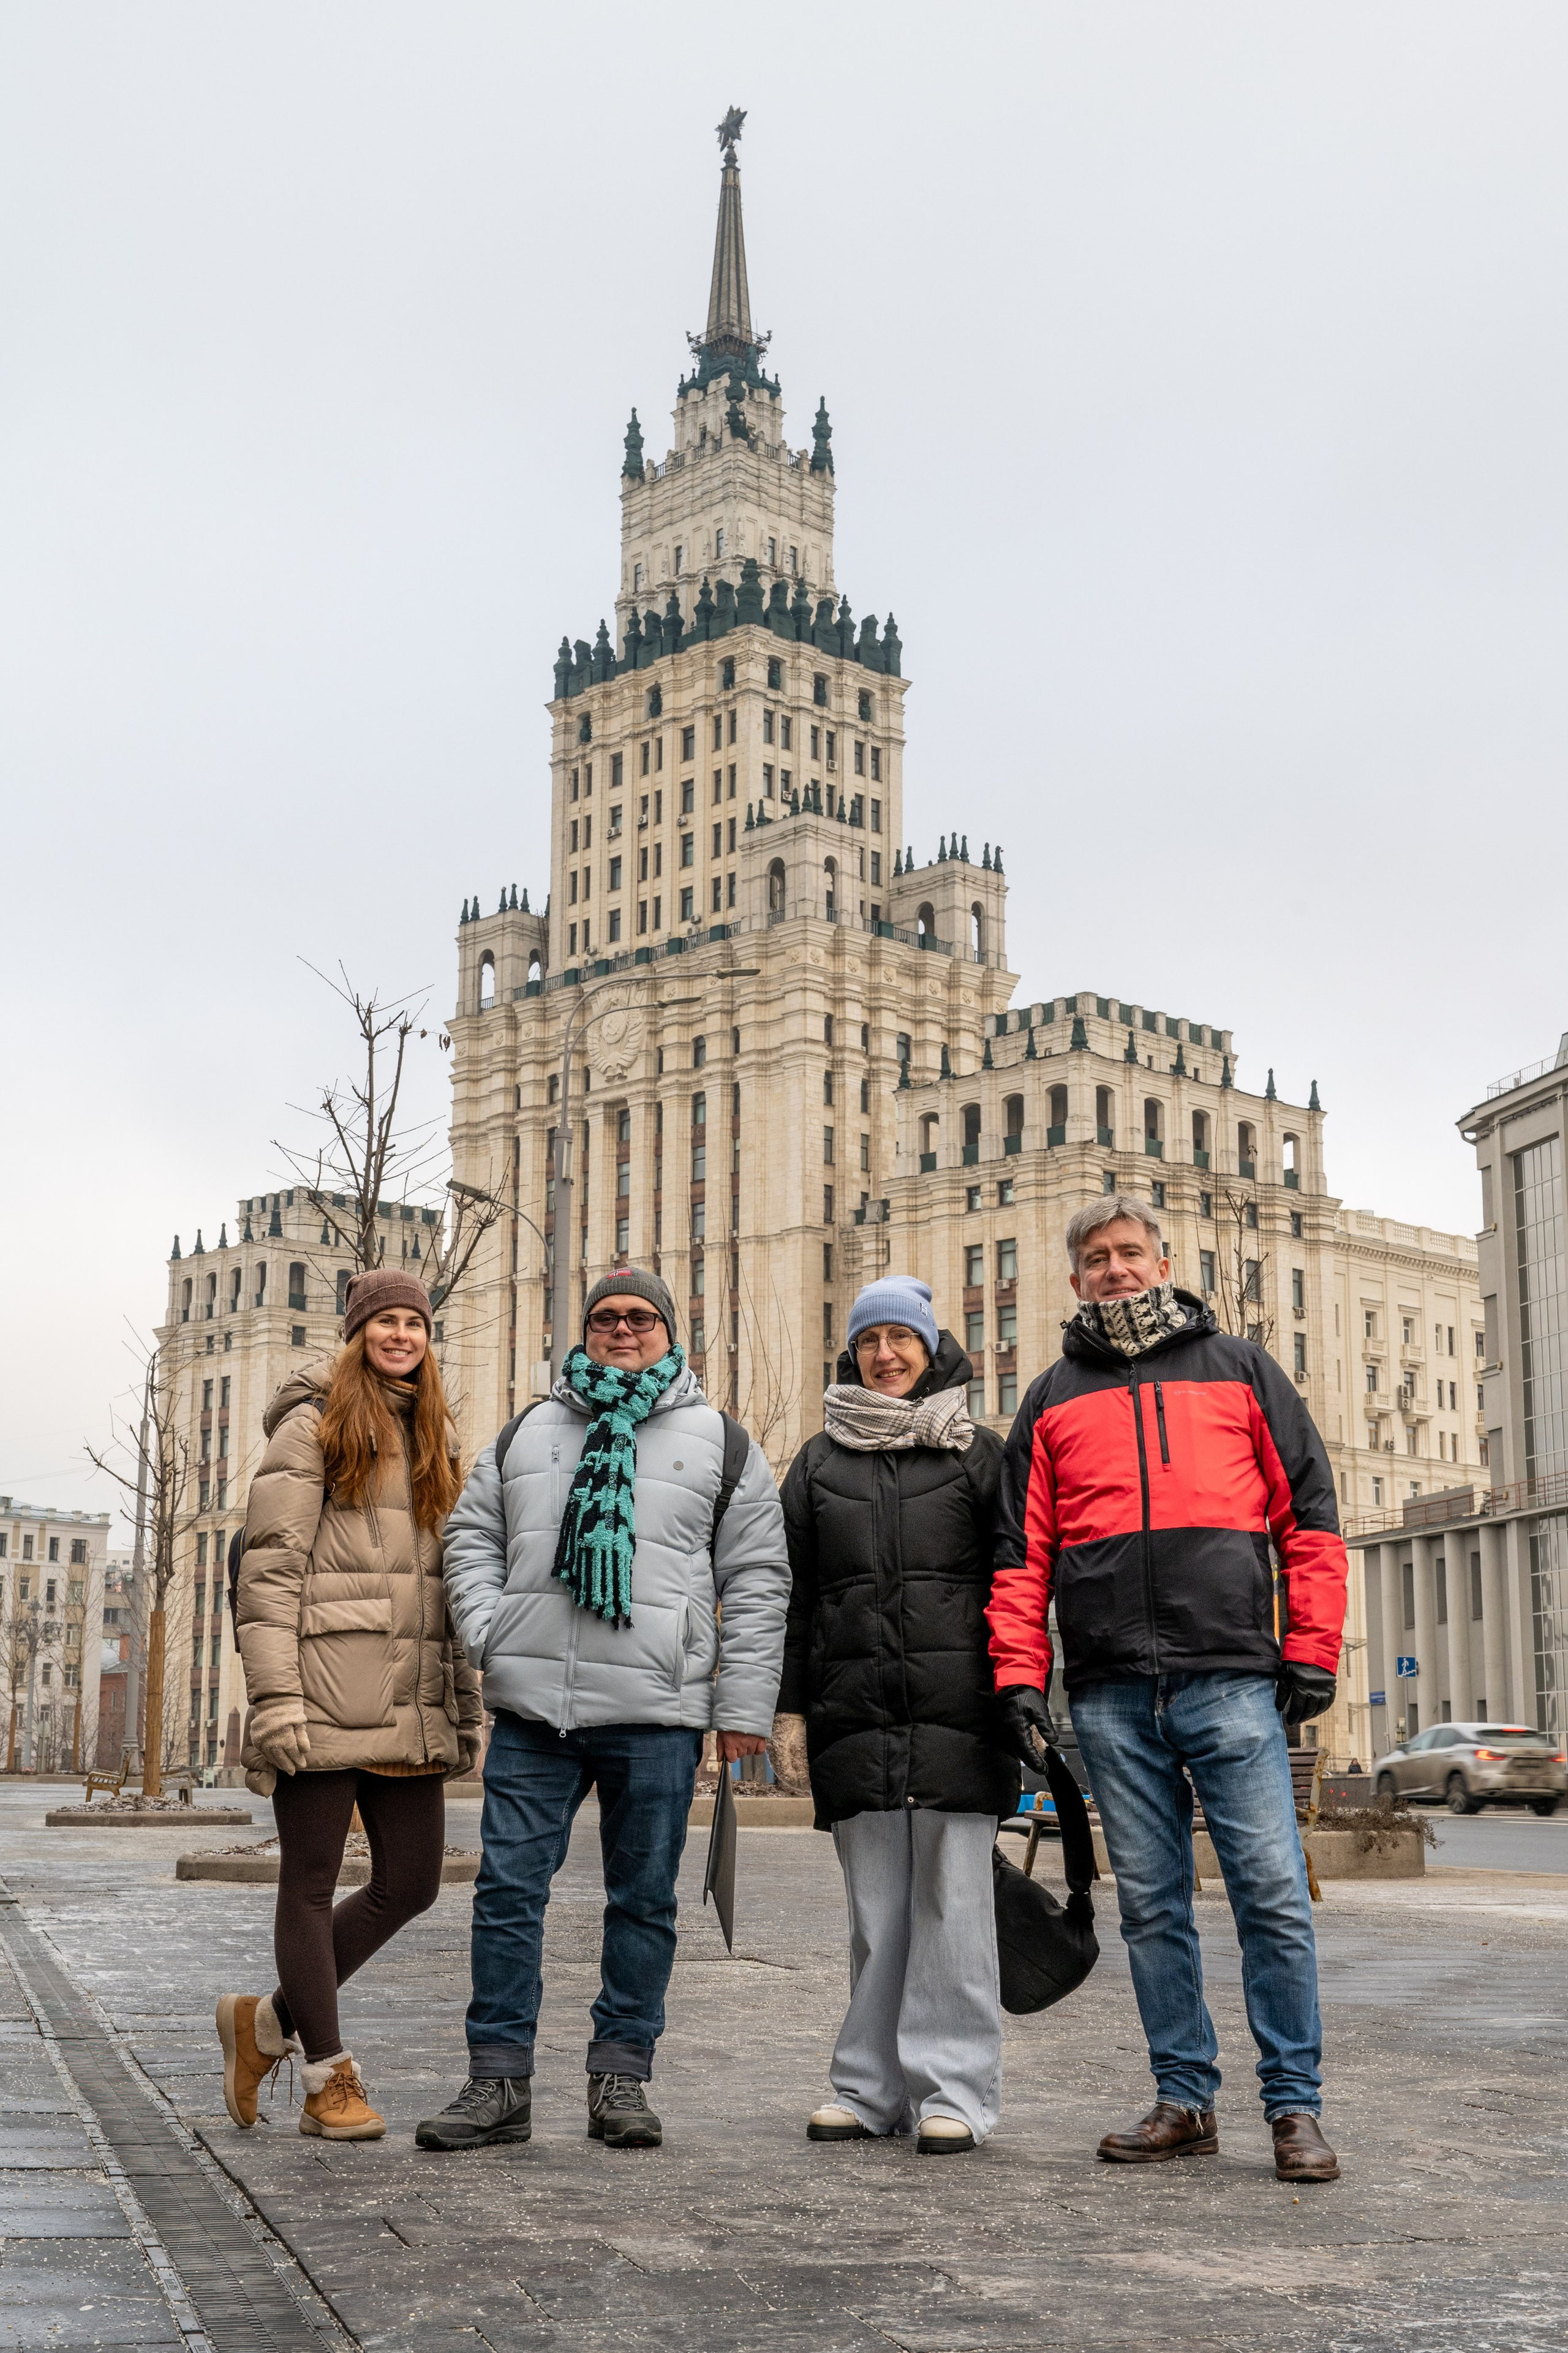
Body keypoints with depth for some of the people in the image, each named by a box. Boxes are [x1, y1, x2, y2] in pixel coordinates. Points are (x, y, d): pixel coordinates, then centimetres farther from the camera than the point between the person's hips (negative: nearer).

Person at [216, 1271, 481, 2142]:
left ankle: (271, 2022, 21)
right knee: (312, 1884, 2)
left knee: (413, 1882, 5)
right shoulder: (313, 1426, -1)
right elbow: (272, 1566, -8)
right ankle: (330, 2078, 12)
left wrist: (467, 1705, 14)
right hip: (326, 1693, -7)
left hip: (408, 1702, 7)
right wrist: (276, 1695, -16)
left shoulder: (437, 1440, 19)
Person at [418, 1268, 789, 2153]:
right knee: (509, 1889, 0)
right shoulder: (528, 1432, 17)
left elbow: (757, 1578, 6)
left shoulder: (719, 1441, 9)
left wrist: (743, 1705, -1)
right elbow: (473, 1535, 21)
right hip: (533, 1710, 2)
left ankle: (622, 2077, 15)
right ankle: (499, 2081, 7)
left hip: (655, 1714, -2)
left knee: (643, 1898, 4)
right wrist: (487, 1629, 2)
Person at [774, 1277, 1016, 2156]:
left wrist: (1019, 1699, -1)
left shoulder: (979, 1454, 9)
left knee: (954, 1901, -3)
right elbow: (793, 1591, 14)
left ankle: (956, 2091, 3)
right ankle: (874, 2086, 13)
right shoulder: (820, 1462, 16)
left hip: (956, 1713, -2)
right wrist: (790, 1706, 7)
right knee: (875, 1908, 6)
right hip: (855, 1714, 2)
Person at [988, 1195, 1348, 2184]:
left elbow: (1310, 1511, 8)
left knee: (1273, 1892, -5)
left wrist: (1313, 1649, -1)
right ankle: (1186, 2100, 14)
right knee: (1152, 1905, 5)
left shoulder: (1239, 1368, 12)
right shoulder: (1054, 1399, 16)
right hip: (1112, 1694, 2)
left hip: (1230, 1676, -2)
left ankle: (1296, 2108, 4)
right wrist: (1020, 1674, 2)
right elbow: (1022, 1550, 13)